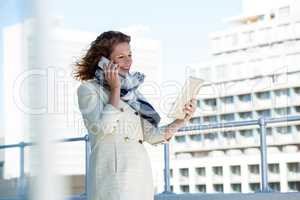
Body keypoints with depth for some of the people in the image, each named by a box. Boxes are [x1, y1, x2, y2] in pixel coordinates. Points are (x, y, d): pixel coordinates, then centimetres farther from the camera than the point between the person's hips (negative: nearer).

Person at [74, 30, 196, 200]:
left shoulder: (133, 91, 19)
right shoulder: (88, 89, 3)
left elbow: (151, 135, 14)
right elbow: (103, 127, -13)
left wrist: (181, 121, -1)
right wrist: (115, 89, -3)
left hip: (141, 173, 6)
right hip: (113, 173, -6)